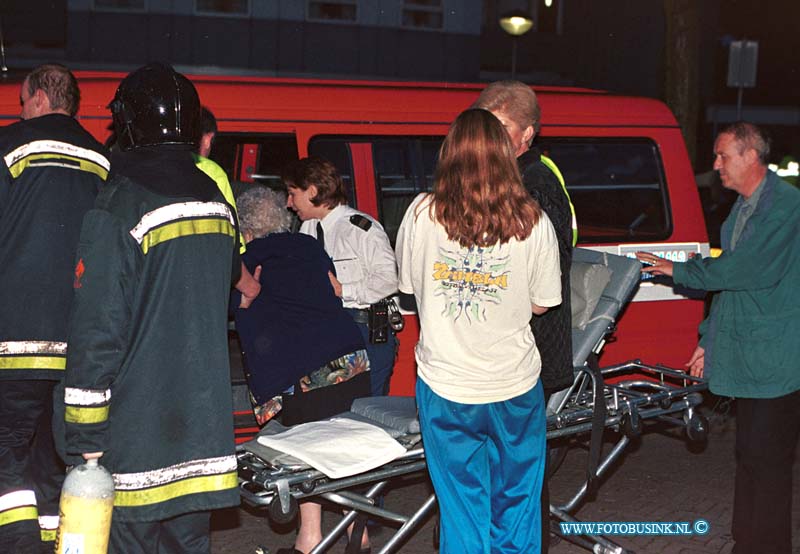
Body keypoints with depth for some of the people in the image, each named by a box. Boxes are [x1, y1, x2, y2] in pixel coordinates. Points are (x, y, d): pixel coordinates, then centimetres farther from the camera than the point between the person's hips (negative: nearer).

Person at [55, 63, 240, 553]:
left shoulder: (119, 208, -15)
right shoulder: (217, 203, 7)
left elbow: (98, 330, -17)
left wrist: (85, 438, -12)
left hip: (136, 433, -6)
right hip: (204, 427, 6)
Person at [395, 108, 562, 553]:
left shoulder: (421, 215, -8)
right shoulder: (533, 222, -9)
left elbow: (409, 287, 5)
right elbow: (541, 304, -1)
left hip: (445, 387, 0)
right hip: (515, 387, 0)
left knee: (463, 510, 11)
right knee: (516, 506, 17)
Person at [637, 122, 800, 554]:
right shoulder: (742, 209, 15)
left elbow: (744, 268, -20)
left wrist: (678, 270, -9)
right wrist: (708, 340, 19)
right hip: (746, 357, 9)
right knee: (749, 455, 15)